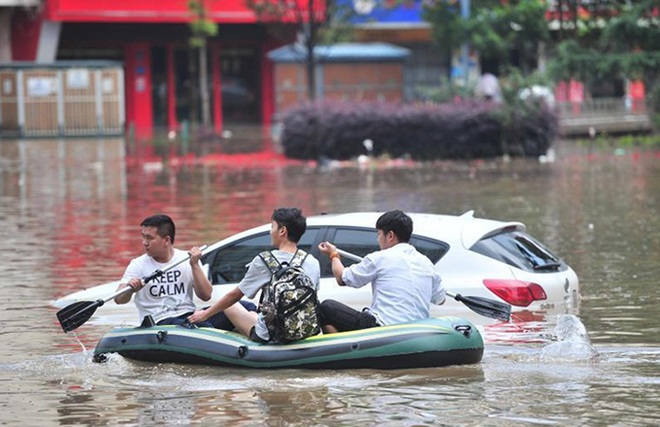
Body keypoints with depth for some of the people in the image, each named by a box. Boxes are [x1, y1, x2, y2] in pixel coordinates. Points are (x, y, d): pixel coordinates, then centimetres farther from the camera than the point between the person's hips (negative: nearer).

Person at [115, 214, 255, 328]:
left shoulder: (186, 259, 12)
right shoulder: (138, 265, 8)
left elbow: (205, 296, 6)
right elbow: (119, 299, -4)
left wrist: (194, 266, -4)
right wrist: (130, 289, -27)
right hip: (160, 323, -4)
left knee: (247, 307, -18)